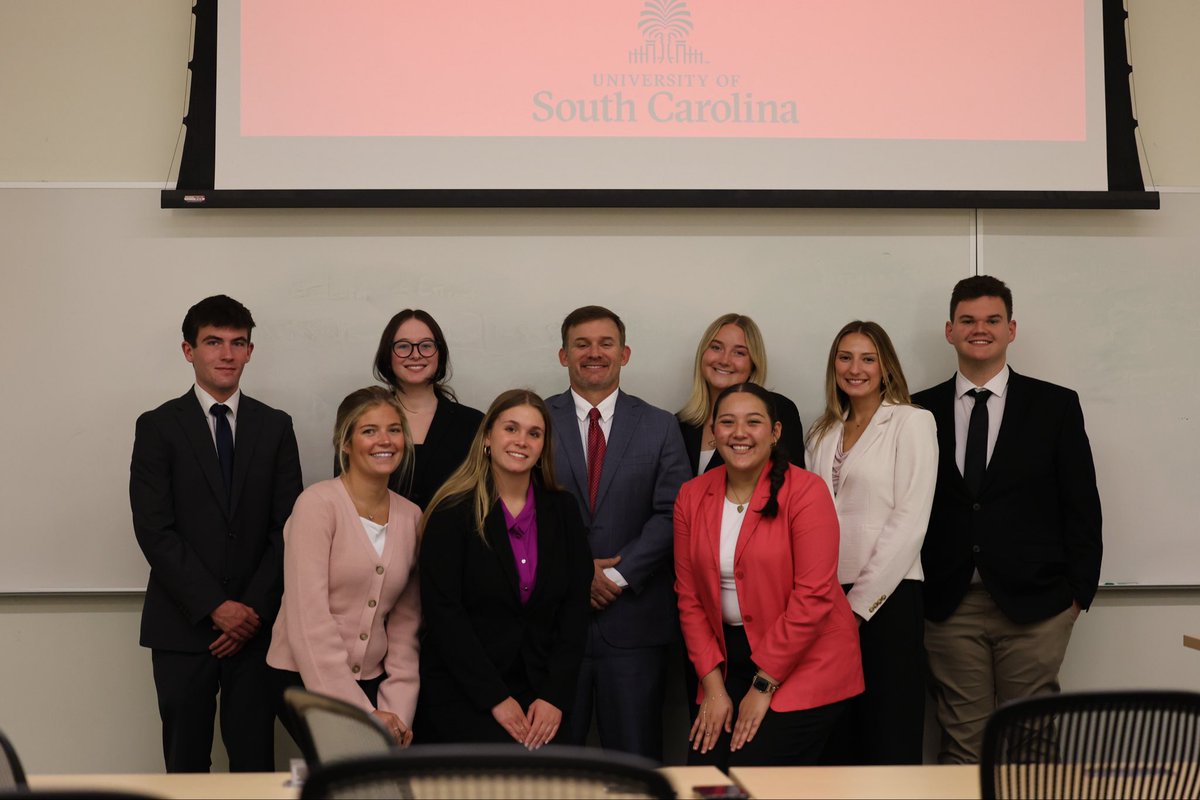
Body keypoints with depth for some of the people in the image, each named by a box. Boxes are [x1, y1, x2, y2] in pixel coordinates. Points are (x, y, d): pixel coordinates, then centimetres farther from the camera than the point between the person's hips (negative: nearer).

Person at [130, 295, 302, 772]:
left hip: (256, 623, 2)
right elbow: (153, 530, -7)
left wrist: (255, 608, -7)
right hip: (183, 625, -1)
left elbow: (287, 527, 3)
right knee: (185, 760, 6)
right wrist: (214, 606, -13)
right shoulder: (158, 427, 1)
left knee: (255, 759, 3)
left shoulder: (275, 427, 8)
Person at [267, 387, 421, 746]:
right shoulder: (318, 504, -9)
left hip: (369, 682, 5)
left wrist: (397, 710, -3)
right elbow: (309, 621, -15)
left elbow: (405, 624, 9)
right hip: (305, 678, -5)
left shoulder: (411, 517, 8)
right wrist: (360, 714, -17)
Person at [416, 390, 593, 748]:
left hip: (541, 692, 4)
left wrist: (555, 696, -6)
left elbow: (575, 606, 5)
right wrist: (495, 698, -14)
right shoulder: (453, 512, -4)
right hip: (461, 692, -3)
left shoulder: (562, 510, 9)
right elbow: (443, 612, -9)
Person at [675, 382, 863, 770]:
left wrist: (763, 686, -15)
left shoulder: (805, 491, -12)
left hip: (803, 664, -4)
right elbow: (690, 597, 3)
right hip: (729, 661, 4)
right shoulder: (692, 496, 2)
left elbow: (813, 596, -17)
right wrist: (713, 687, -4)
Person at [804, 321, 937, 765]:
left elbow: (910, 522, -9)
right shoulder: (823, 433, 14)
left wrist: (859, 603, -11)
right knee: (837, 737, 8)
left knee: (888, 743, -1)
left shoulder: (912, 422, -3)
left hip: (886, 599, -5)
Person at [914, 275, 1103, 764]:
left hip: (1033, 601, -1)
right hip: (950, 607, 1)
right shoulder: (922, 410, 7)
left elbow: (1082, 504, 5)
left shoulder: (1055, 406, 5)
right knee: (961, 745, 4)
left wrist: (1078, 591, 1)